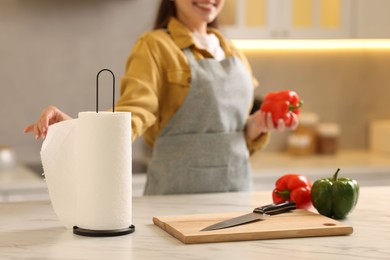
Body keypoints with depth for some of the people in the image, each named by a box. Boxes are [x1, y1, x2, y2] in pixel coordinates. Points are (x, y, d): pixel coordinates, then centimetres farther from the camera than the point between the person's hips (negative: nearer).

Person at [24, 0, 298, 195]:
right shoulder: (155, 46, -7)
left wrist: (257, 126, -3)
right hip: (178, 193, -6)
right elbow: (133, 114, -22)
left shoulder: (234, 54, 11)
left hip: (238, 189, 6)